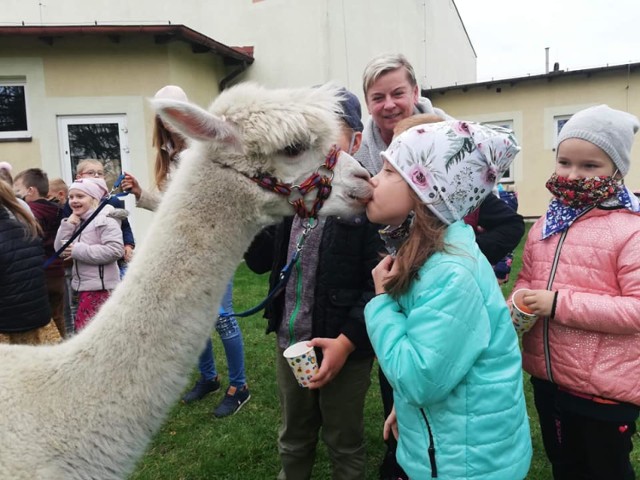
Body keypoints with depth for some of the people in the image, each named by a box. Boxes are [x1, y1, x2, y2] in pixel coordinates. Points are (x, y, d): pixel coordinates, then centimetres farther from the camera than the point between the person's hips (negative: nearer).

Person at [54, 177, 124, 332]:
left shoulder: (106, 221, -13)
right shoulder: (77, 223, 14)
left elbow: (115, 250, -26)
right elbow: (60, 250, 10)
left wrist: (78, 250, -20)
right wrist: (68, 224, -2)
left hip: (100, 287, -9)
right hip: (83, 287, 10)